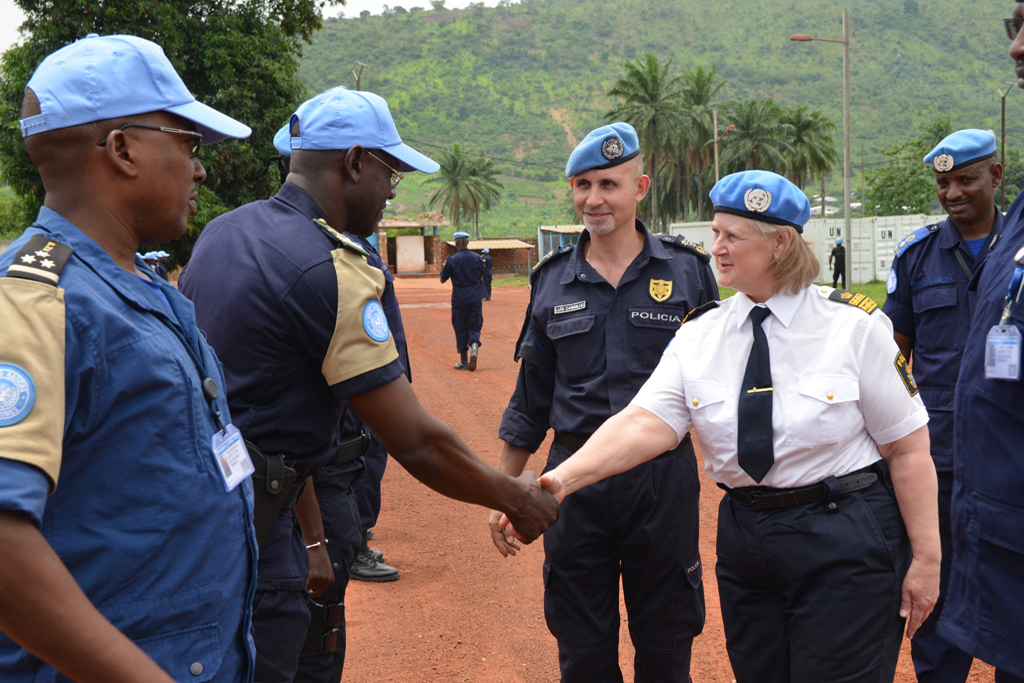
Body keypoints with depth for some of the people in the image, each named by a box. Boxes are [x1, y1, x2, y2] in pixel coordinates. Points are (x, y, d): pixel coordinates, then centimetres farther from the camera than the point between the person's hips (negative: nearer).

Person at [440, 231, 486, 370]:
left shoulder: (452, 260, -10)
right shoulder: (477, 257, -1)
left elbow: (443, 279, -1)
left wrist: (444, 266, 15)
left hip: (459, 298, -2)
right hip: (476, 298, 2)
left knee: (460, 328, 8)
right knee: (474, 326, 10)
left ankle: (464, 361, 12)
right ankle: (474, 347, -21)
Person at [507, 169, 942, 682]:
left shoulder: (854, 326, -8)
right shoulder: (699, 336, 0)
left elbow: (908, 447, -6)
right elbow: (645, 422, -13)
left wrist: (926, 557, -6)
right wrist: (560, 479, -28)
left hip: (845, 544, -3)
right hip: (745, 540, 4)